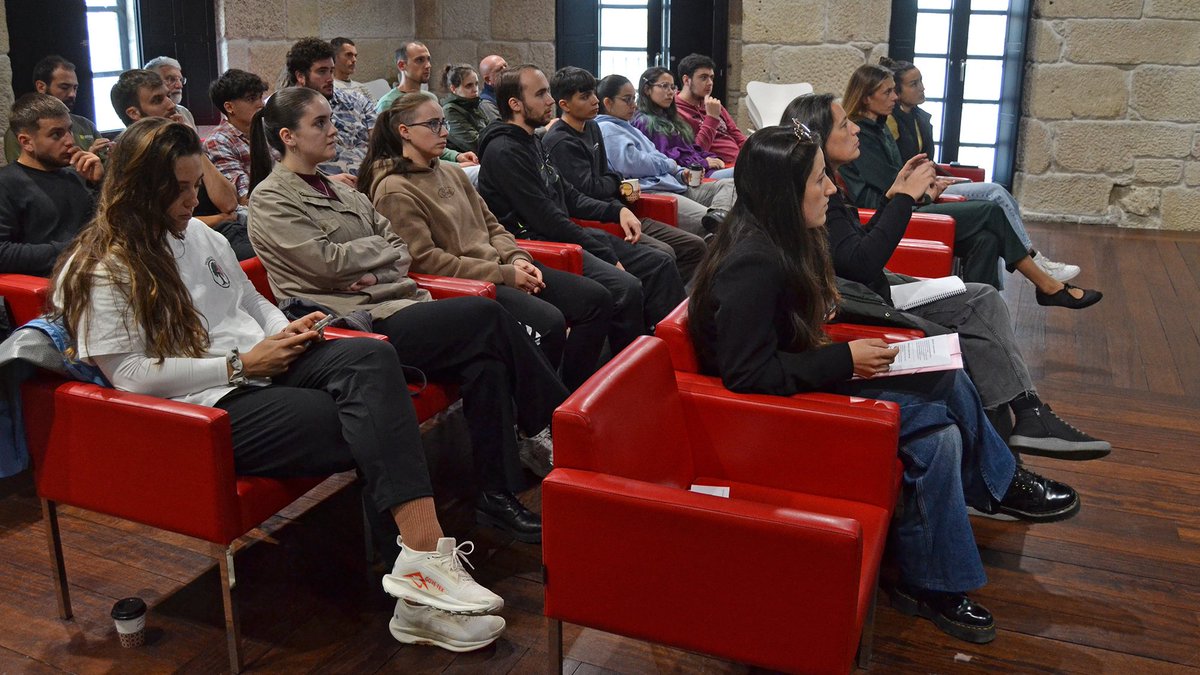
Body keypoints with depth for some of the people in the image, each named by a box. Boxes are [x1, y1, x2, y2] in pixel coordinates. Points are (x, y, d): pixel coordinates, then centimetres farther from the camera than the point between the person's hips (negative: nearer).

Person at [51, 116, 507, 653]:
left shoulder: (200, 235, 19)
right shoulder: (98, 271, -2)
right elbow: (129, 375, -10)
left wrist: (285, 331, 5)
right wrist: (240, 365, -13)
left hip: (260, 368, 7)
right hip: (204, 407, -6)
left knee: (372, 358, -28)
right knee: (373, 430, -28)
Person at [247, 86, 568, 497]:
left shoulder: (340, 191, 23)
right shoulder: (270, 200, 0)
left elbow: (402, 249, 17)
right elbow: (328, 263, -13)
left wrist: (374, 273, -5)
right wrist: (383, 248, 3)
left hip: (398, 302, 7)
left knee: (485, 362, -20)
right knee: (486, 316, -21)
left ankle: (497, 493, -15)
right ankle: (553, 425, -9)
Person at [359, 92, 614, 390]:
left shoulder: (452, 174, 18)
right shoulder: (394, 191, -7)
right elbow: (426, 261, -15)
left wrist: (517, 258, -1)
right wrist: (504, 274, -15)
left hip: (500, 268, 9)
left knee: (596, 298, -3)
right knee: (549, 321, -31)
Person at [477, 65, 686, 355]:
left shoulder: (533, 142, 17)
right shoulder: (504, 152, -14)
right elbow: (547, 220, -18)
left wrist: (616, 211, 8)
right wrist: (608, 257, -14)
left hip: (566, 235, 10)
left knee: (660, 263, 2)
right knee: (627, 287, -29)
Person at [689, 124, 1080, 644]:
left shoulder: (781, 240, 1)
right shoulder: (752, 265, -28)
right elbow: (748, 374, -28)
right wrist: (844, 361, -22)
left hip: (801, 375, 9)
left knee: (945, 378, 4)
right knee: (933, 425, -15)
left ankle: (999, 483, 27)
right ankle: (929, 584, 2)